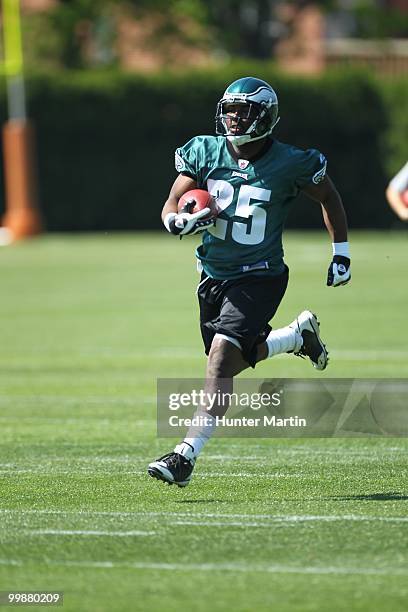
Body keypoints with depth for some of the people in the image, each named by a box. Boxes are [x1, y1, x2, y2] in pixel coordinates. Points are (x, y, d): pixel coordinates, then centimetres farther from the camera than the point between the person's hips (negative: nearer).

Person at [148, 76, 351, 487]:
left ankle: (187, 454, -22)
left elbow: (329, 198, 6)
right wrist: (179, 221, -26)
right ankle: (299, 335, 44)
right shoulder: (204, 153, -3)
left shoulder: (289, 164, -12)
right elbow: (170, 207, -2)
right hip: (214, 276, 5)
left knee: (221, 359, -20)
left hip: (259, 279, -5)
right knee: (235, 360, 16)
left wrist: (341, 254, 7)